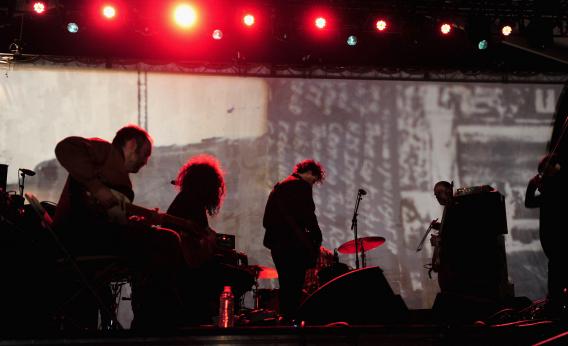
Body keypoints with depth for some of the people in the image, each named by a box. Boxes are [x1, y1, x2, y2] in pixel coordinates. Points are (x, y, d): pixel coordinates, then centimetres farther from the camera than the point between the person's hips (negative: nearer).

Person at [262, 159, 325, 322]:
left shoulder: (278, 187, 20)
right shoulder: (301, 185, -7)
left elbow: (267, 220, 19)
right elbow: (308, 216, -15)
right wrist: (317, 239, -4)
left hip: (276, 242, 9)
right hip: (294, 243, -9)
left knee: (285, 286, 13)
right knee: (295, 286, -6)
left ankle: (285, 319, 15)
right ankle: (292, 320, -8)